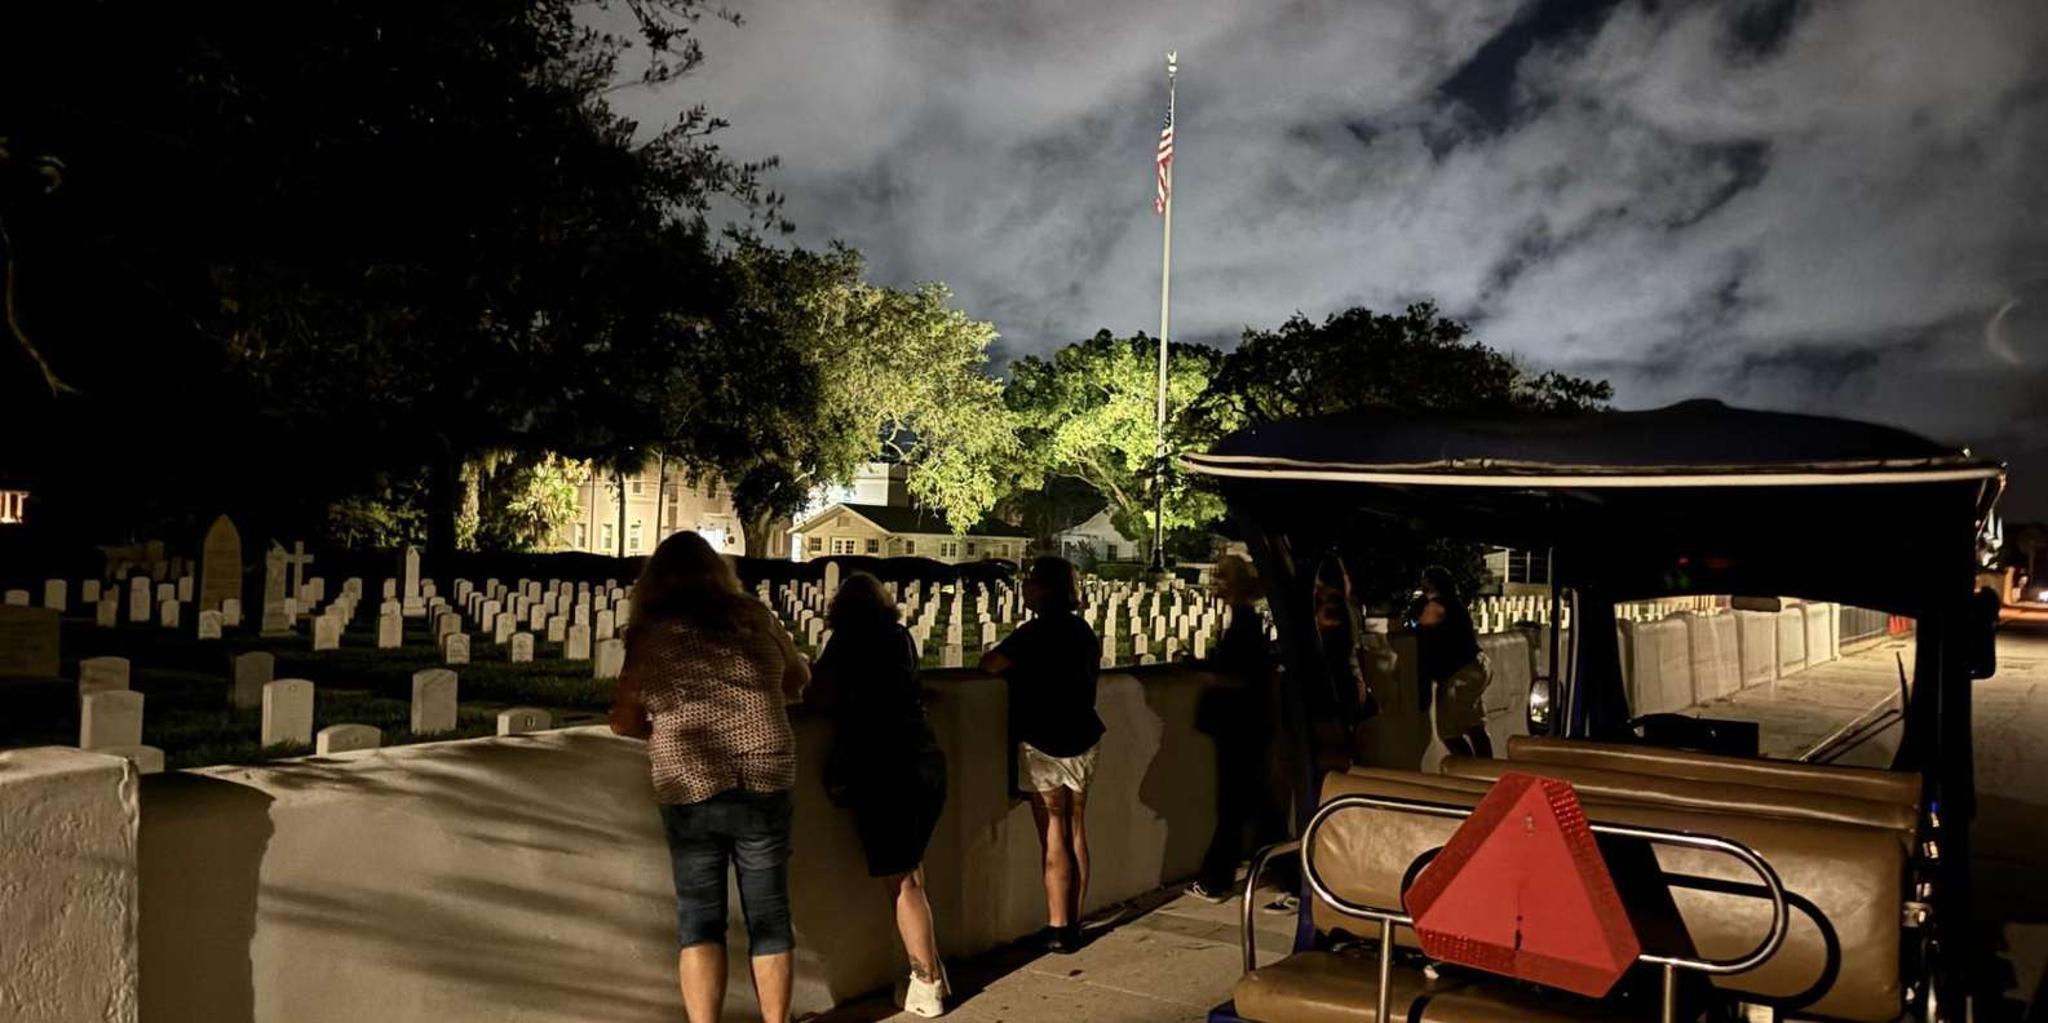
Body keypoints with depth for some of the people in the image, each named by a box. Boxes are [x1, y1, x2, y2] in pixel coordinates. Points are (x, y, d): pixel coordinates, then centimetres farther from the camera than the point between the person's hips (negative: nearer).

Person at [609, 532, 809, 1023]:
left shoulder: (651, 634, 0)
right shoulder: (753, 616, 5)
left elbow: (623, 722, 4)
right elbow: (799, 679, 19)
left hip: (690, 792, -1)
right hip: (765, 786, 2)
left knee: (699, 920, 10)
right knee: (768, 916, 12)